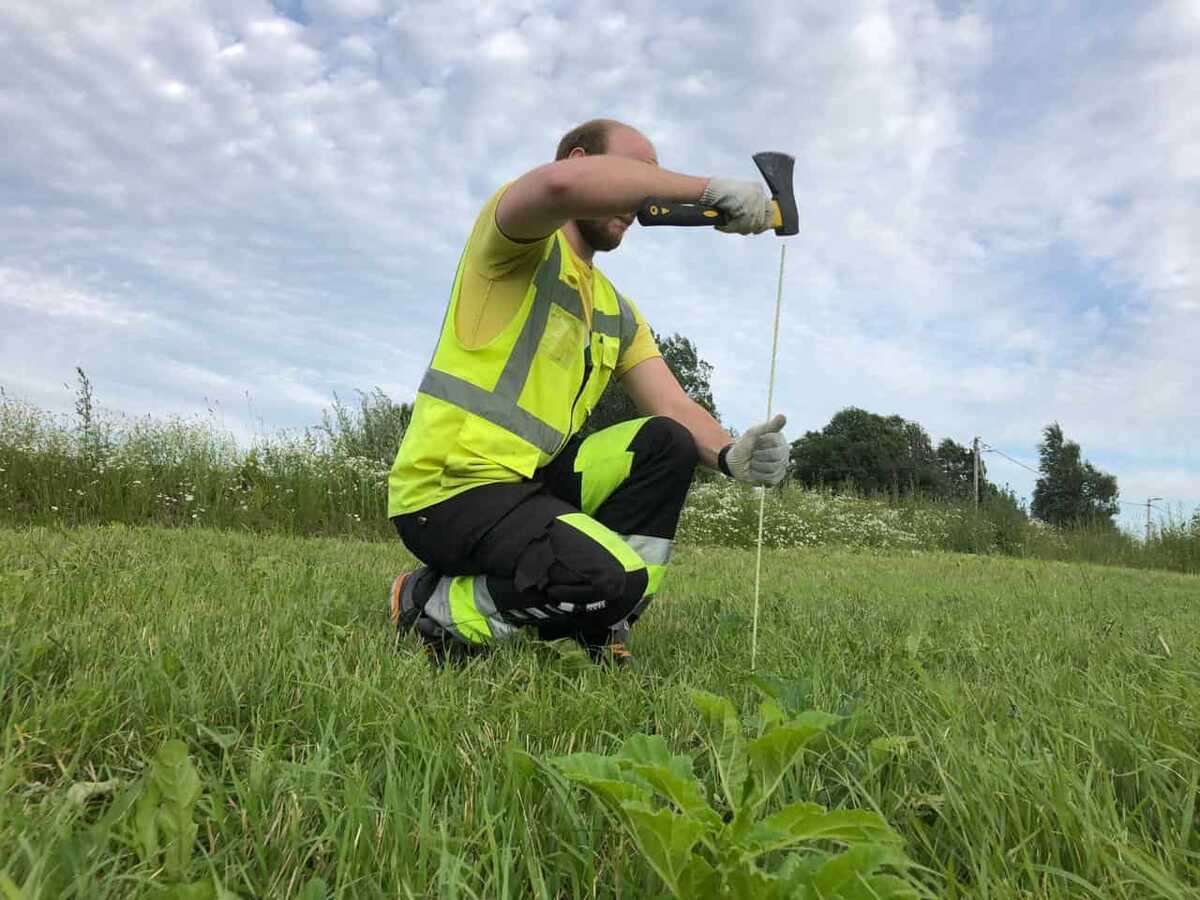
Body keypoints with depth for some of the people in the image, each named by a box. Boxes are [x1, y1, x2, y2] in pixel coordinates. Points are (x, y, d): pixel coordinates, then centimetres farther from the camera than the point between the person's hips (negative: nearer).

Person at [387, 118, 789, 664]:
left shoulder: (617, 310, 18)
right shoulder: (525, 244, -5)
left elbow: (673, 408, 7)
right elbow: (563, 184, -31)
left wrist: (728, 453, -15)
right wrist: (707, 189, -26)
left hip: (532, 479, 8)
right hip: (447, 490, -8)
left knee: (666, 442, -6)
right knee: (616, 579, -26)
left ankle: (600, 634, -2)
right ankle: (432, 607, -3)